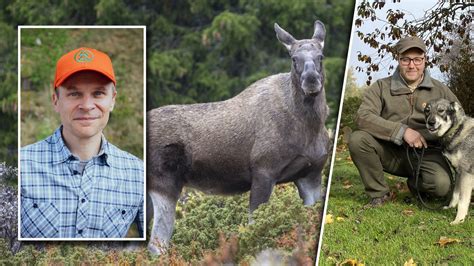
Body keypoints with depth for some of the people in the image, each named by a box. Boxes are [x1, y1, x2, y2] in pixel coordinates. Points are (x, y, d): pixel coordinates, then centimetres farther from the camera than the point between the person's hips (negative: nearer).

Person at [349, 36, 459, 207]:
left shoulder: (441, 90, 9)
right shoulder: (381, 87, 3)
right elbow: (363, 117, -14)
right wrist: (402, 131, -23)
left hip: (425, 153, 0)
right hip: (391, 151, 0)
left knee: (441, 185, -31)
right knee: (358, 139, -27)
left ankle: (416, 183, 9)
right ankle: (378, 193, -6)